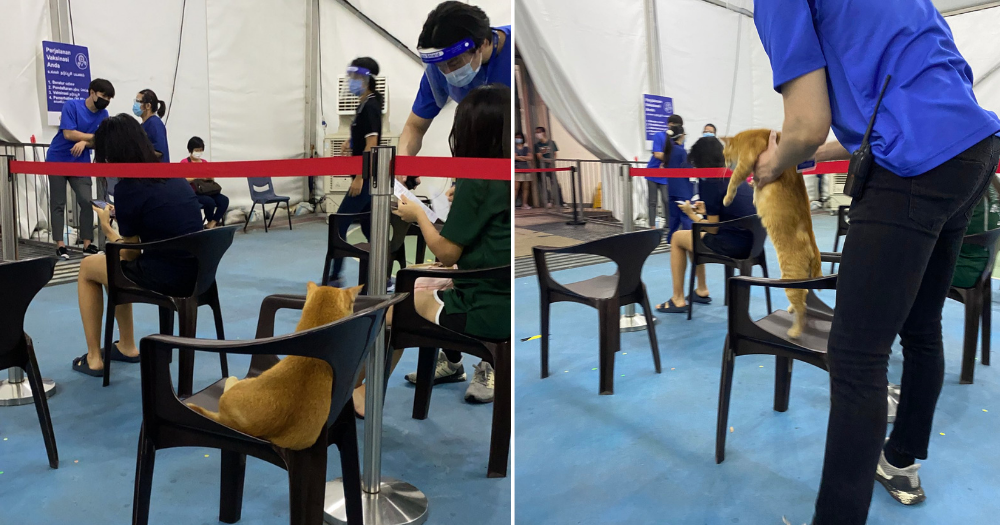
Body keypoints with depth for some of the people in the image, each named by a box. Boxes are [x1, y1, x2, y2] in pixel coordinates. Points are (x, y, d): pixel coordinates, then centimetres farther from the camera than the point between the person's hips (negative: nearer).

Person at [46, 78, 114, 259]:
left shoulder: (103, 114, 0)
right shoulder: (71, 106, -13)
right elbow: (68, 134, -20)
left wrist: (84, 143, -22)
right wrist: (95, 137, -15)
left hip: (81, 163, 3)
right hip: (57, 161, -3)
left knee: (87, 202, -6)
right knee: (58, 204, 1)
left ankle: (88, 244, -1)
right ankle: (60, 245, 3)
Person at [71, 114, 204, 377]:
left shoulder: (127, 188, -13)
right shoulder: (173, 176, 8)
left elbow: (129, 254, -4)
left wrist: (107, 228, 12)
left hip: (165, 278, -7)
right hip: (195, 273, 7)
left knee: (87, 268, 21)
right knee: (114, 265, 31)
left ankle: (94, 358, 27)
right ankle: (127, 347, 39)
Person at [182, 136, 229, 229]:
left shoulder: (204, 162, 18)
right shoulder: (184, 162, 1)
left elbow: (212, 179, 16)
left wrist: (210, 177, -8)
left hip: (206, 191, 6)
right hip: (193, 193, -5)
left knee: (224, 200, -22)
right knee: (210, 201, -34)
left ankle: (212, 223, -18)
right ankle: (210, 222, -6)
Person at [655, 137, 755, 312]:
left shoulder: (711, 183, -13)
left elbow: (713, 228, -9)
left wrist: (692, 214, 6)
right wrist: (707, 210, 21)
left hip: (733, 244, -8)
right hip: (749, 241, 8)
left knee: (677, 238, 13)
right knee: (693, 235, 28)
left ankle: (678, 300, 16)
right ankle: (702, 291, 33)